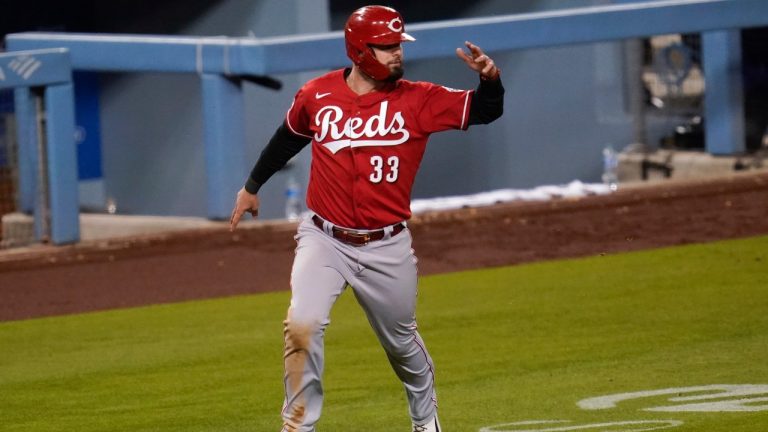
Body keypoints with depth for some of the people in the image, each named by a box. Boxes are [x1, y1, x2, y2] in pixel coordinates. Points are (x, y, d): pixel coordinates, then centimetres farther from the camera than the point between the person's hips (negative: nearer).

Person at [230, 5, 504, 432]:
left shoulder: (418, 100, -7)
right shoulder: (317, 96, -3)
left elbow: (485, 110, -12)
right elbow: (288, 137, 16)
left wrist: (490, 78, -33)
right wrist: (252, 185, 27)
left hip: (386, 248, 0)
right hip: (324, 239, 0)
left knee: (401, 340, 16)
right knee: (302, 325, -21)